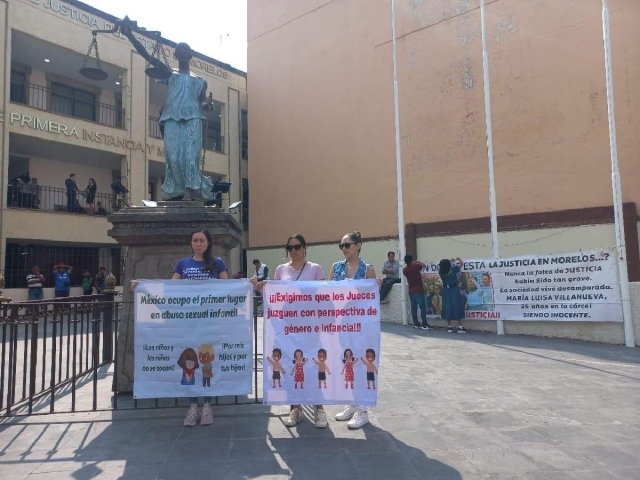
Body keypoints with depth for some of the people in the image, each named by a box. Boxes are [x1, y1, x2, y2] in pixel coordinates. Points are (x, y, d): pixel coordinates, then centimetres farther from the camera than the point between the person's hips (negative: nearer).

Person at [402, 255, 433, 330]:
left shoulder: (405, 270, 1)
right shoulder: (416, 267, -14)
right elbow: (423, 264, 5)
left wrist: (412, 264, 28)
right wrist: (417, 262, 22)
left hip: (411, 291, 6)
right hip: (419, 291, -6)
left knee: (413, 308, 9)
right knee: (423, 307, -2)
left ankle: (416, 324, 12)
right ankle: (424, 324, -4)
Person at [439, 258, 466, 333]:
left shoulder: (441, 272, -11)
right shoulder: (453, 270, -18)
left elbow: (440, 266, 13)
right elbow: (461, 264, -3)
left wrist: (450, 261, 21)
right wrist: (459, 259, 18)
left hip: (446, 291, 3)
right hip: (454, 290, -3)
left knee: (447, 307, 8)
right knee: (457, 307, 2)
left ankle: (449, 327, 12)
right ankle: (460, 327, 4)